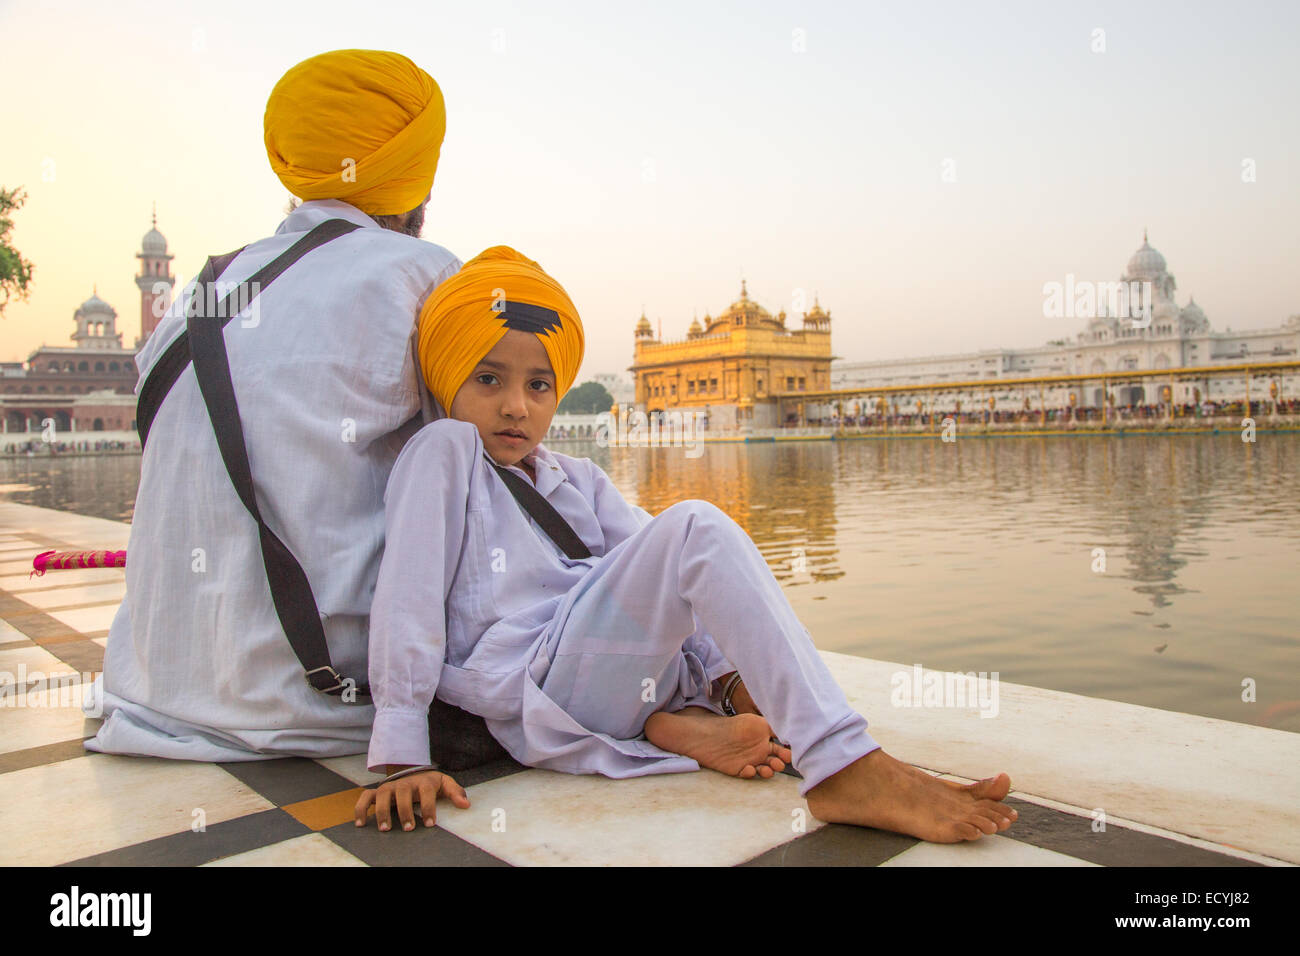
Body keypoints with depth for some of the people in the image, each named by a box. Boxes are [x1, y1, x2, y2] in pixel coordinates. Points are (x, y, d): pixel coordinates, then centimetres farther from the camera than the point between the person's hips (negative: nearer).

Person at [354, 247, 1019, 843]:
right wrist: (401, 758, -15)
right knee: (696, 529, -24)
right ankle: (845, 771, -31)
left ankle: (683, 720, -10)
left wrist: (732, 677, -2)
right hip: (539, 702, -8)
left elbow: (653, 569, 12)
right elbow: (407, 598, -8)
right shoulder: (443, 451, 1)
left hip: (622, 675, 8)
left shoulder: (578, 480, 21)